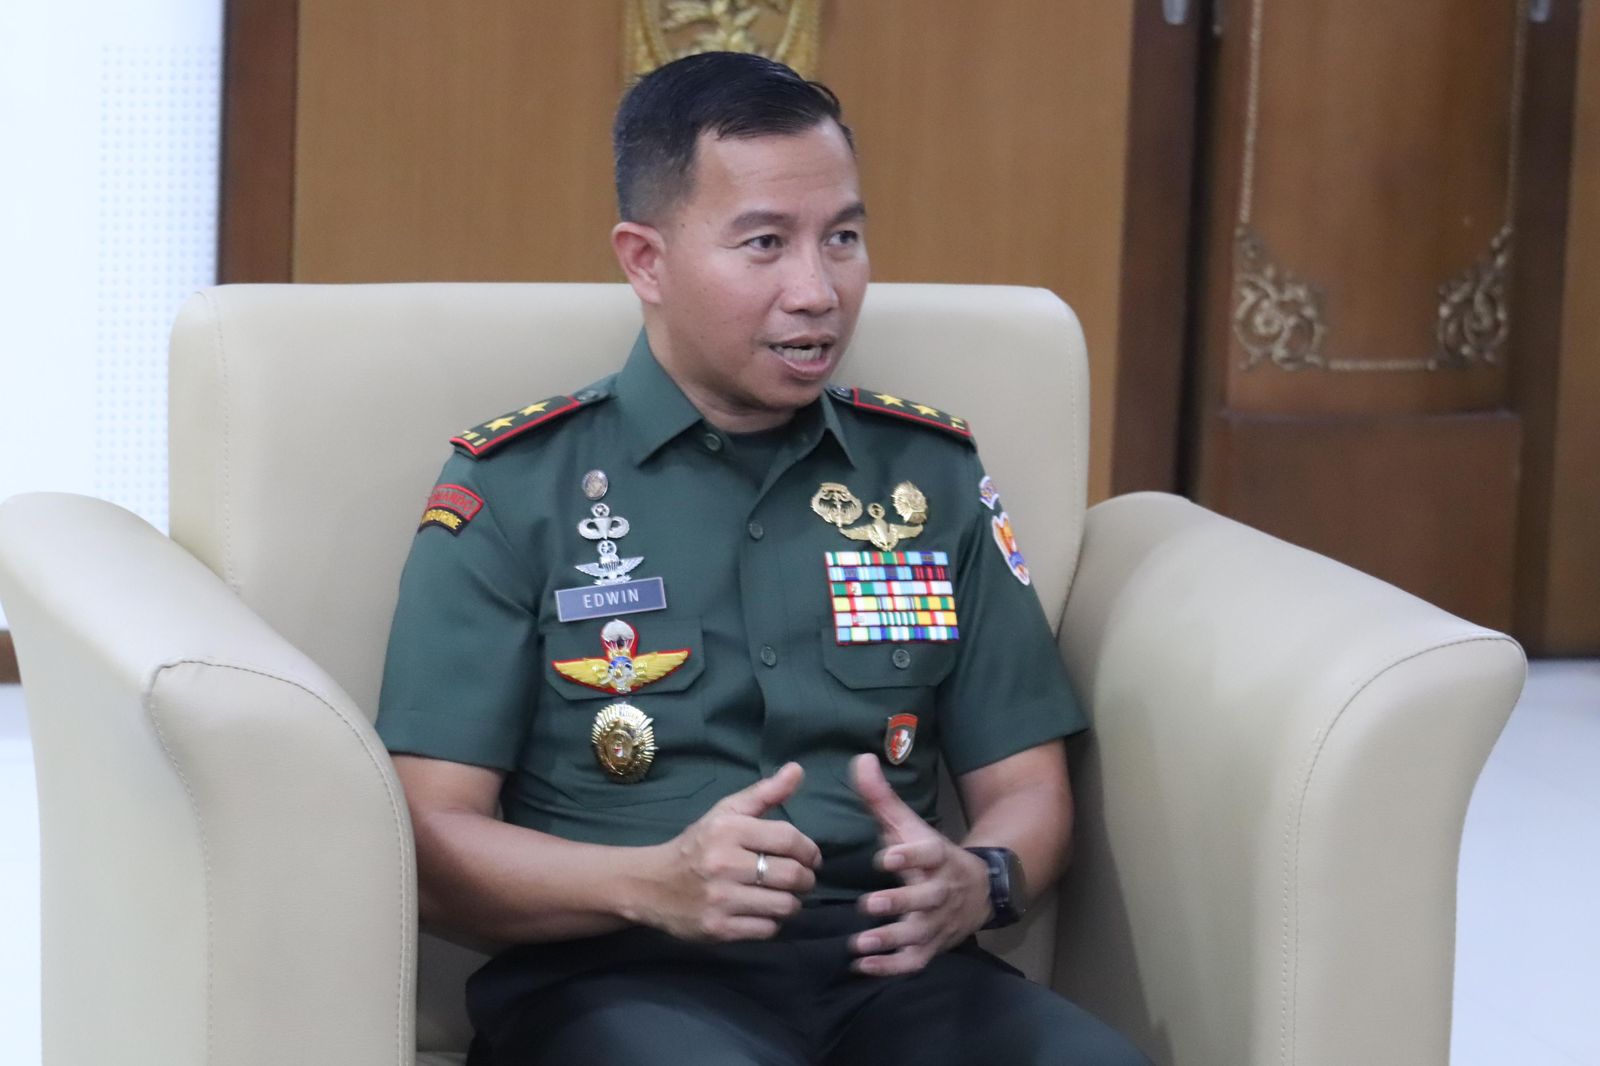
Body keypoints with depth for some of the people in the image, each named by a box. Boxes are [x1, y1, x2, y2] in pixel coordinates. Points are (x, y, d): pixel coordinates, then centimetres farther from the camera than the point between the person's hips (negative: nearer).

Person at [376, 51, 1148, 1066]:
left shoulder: (934, 474, 16)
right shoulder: (514, 489, 5)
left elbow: (1025, 784, 18)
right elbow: (432, 835, -1)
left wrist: (976, 880, -6)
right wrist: (655, 885, -19)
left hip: (887, 963, 4)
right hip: (617, 973, -3)